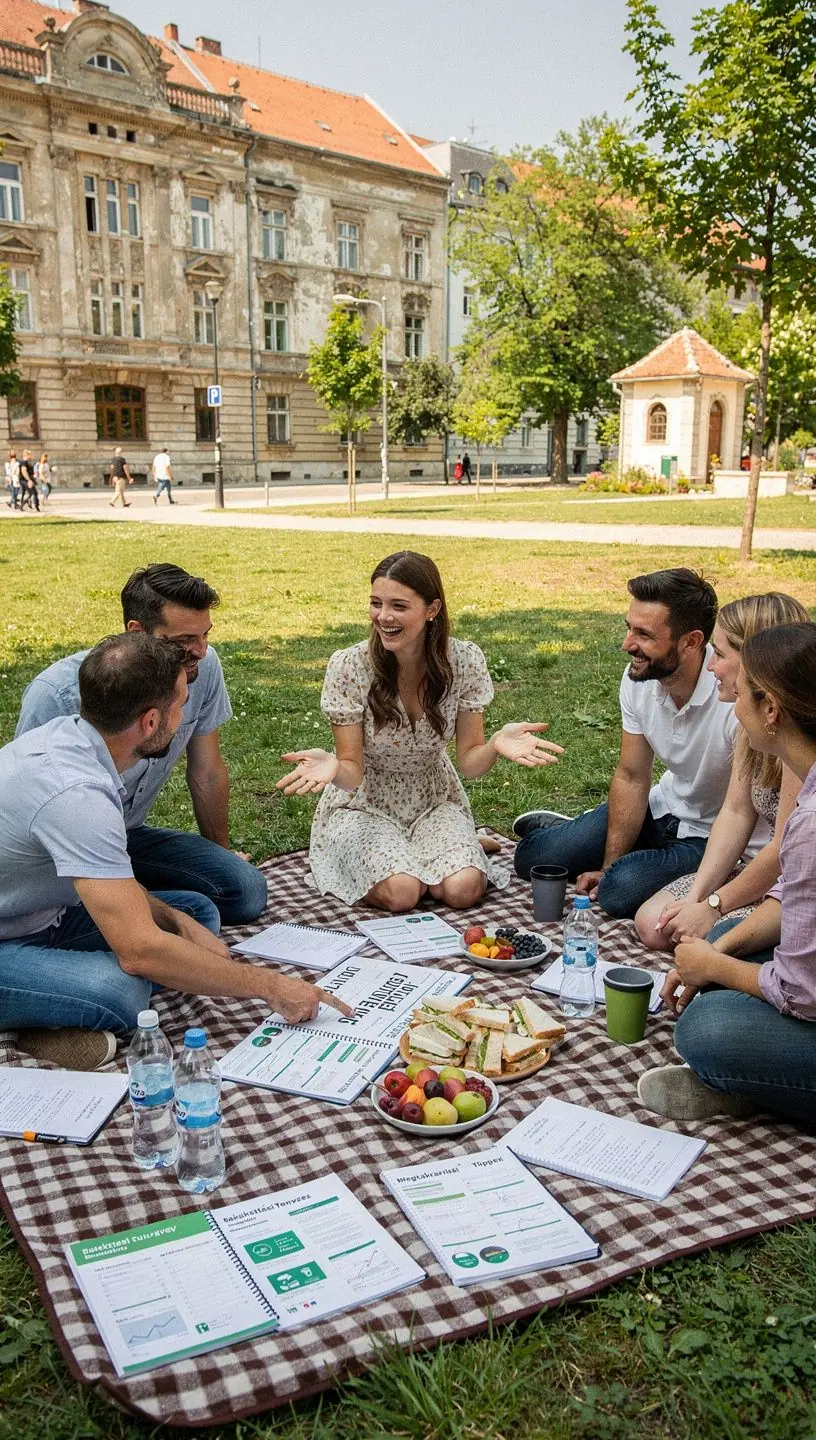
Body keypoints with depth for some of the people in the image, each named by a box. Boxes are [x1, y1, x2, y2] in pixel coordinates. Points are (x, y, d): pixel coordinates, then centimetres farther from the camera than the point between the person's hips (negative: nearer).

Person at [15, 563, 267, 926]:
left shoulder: (203, 667, -13)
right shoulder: (59, 695, -27)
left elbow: (207, 774, 3)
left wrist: (222, 853, 15)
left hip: (129, 835, 5)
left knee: (246, 890, -14)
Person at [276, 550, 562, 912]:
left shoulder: (464, 661, -16)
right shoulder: (348, 666, -21)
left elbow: (470, 764, -11)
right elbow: (352, 774, -17)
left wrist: (496, 744, -34)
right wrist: (333, 766, -41)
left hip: (433, 800, 2)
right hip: (364, 805, -2)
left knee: (463, 889, -22)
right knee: (401, 892, -25)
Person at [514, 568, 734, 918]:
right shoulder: (638, 679, -11)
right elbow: (631, 777, -2)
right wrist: (609, 864, -5)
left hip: (714, 835, -5)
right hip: (664, 809, 5)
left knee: (621, 889, -29)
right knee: (534, 857, -1)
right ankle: (562, 830, 33)